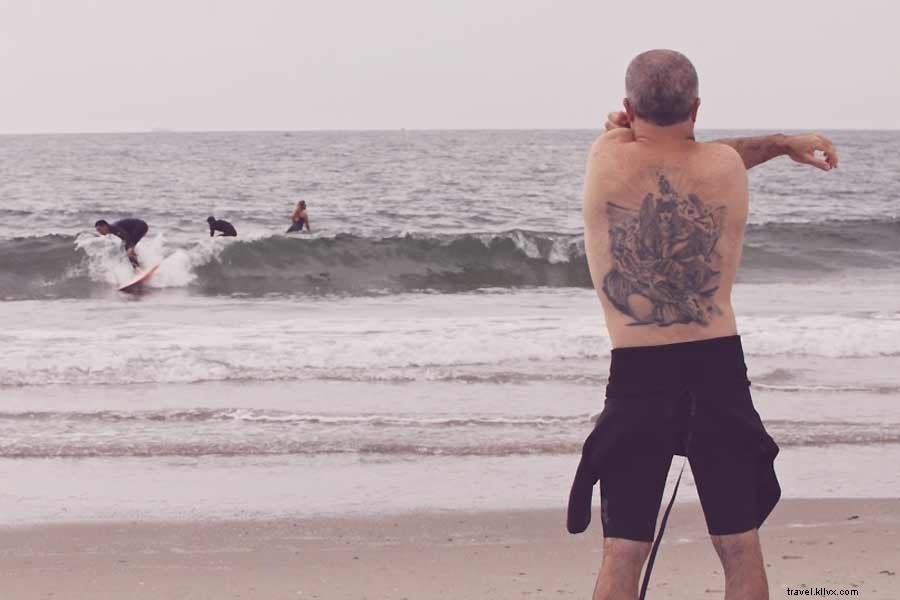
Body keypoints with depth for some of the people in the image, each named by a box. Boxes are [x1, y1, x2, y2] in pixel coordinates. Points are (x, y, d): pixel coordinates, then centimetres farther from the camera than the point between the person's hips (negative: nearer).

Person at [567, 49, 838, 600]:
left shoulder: (607, 161, -3)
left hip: (637, 375, -1)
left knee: (623, 554, 5)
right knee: (741, 549, 9)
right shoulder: (727, 168, -3)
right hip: (719, 369, 1)